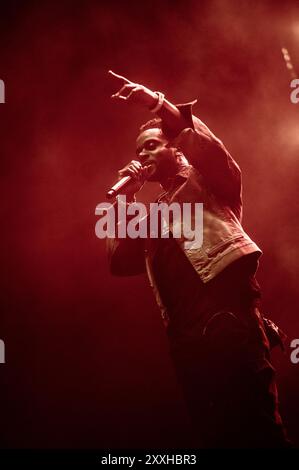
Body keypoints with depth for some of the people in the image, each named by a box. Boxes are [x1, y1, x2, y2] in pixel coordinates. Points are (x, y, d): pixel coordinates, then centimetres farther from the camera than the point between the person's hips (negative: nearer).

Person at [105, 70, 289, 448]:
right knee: (215, 433, 5)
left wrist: (158, 104, -9)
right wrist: (126, 199, 14)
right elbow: (120, 263, 16)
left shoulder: (203, 180, 18)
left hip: (226, 312, -5)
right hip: (186, 336, 5)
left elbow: (211, 150, -6)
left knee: (255, 429, -14)